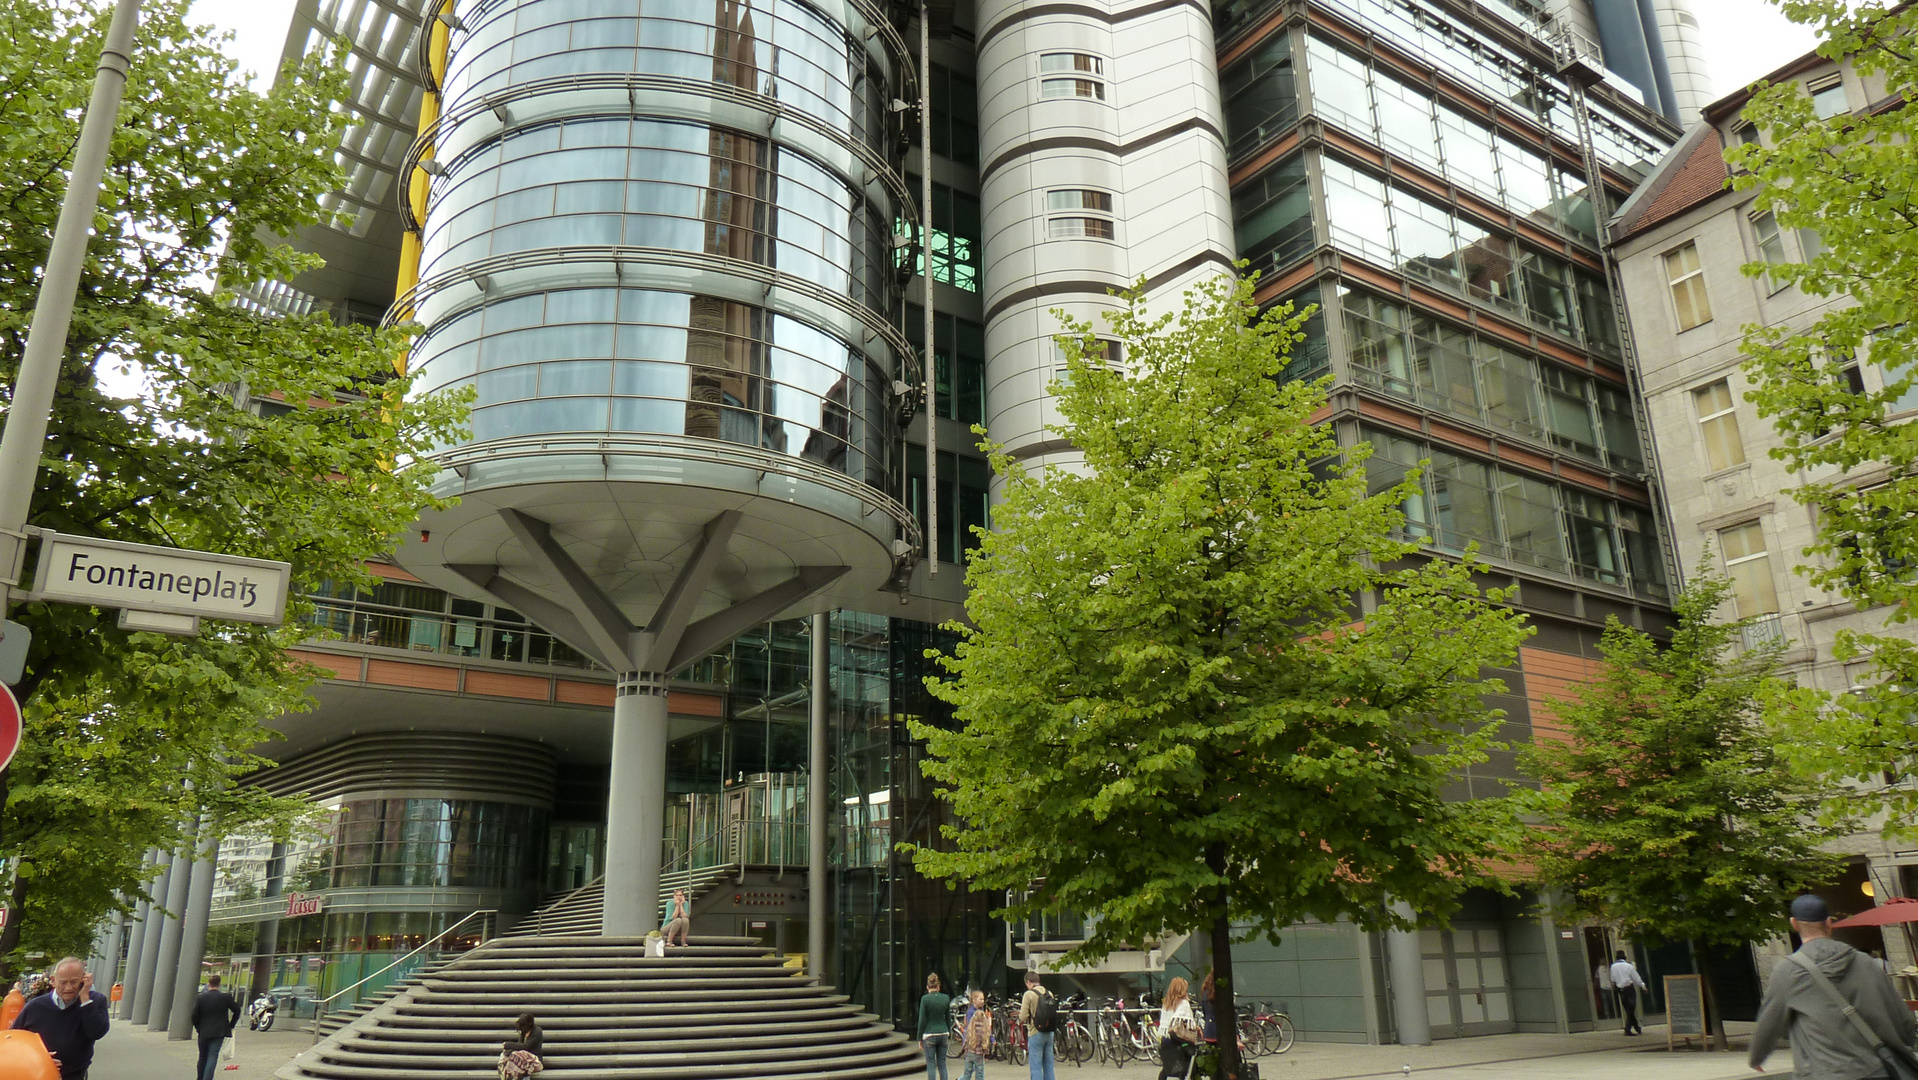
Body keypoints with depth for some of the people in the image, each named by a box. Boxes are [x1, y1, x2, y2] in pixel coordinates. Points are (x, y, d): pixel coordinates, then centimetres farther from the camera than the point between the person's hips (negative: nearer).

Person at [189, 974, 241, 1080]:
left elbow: (194, 1015, -6)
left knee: (203, 1057, 17)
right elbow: (237, 1010, 0)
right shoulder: (226, 997, -4)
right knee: (213, 1056, -3)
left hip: (203, 1032, 2)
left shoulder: (200, 998, -4)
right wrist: (231, 1025, 12)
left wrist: (197, 1028, 10)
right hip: (219, 1032, -2)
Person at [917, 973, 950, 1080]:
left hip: (929, 1035, -4)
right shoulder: (946, 998, 0)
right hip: (943, 1034, 4)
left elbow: (922, 1020, -8)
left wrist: (920, 1039, 0)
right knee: (942, 1064, 11)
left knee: (930, 1065, 4)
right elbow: (948, 1019, 8)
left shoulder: (925, 999, -10)